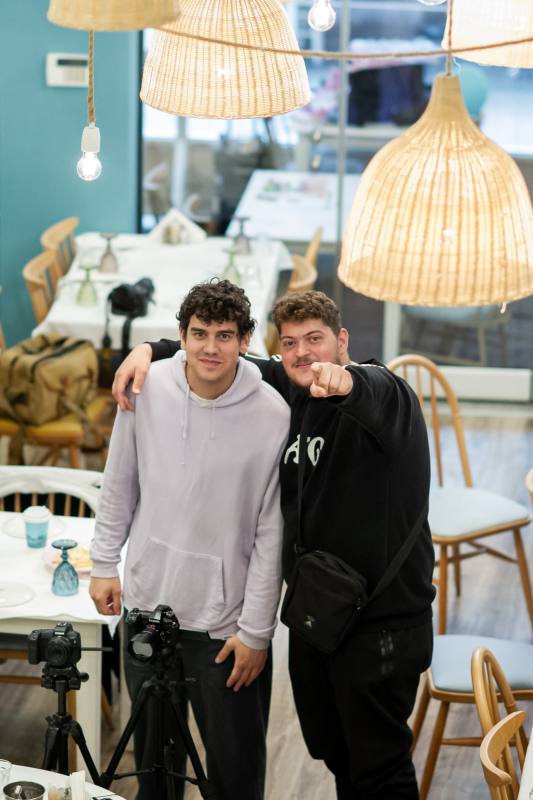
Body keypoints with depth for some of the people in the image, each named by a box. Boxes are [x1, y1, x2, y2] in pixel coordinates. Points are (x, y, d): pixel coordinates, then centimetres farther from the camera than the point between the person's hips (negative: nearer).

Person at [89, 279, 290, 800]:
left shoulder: (271, 416, -15)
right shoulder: (147, 388, -6)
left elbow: (270, 534, -11)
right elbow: (119, 485, 9)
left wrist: (256, 632, -10)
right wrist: (105, 563, 8)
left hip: (224, 619, -3)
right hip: (146, 602, 3)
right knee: (151, 747, 20)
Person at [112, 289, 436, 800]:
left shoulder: (382, 392, -15)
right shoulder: (286, 393, 5)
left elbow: (377, 394, -40)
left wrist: (347, 381, -63)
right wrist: (151, 349, -6)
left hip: (382, 620, -7)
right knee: (332, 752, 22)